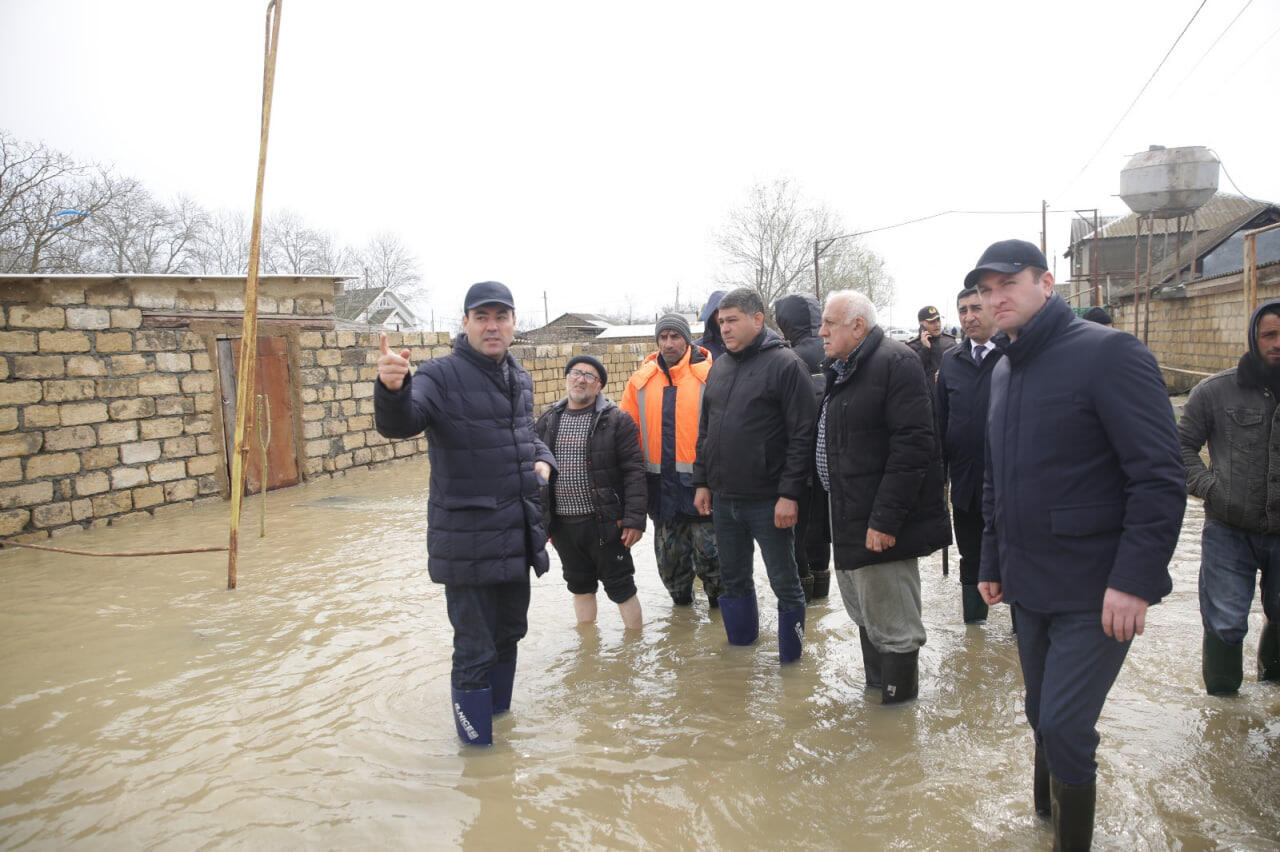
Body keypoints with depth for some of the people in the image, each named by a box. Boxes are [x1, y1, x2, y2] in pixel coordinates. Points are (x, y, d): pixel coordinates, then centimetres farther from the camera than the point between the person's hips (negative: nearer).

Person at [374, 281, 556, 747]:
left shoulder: (520, 378, 9)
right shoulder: (441, 375, -14)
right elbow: (399, 423, -31)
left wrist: (543, 459, 4)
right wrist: (391, 388, -53)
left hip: (519, 536, 7)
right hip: (467, 543, -7)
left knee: (509, 633, 23)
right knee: (474, 649, 0)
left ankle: (499, 711, 45)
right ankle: (477, 741, 20)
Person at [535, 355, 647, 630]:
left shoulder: (616, 420, -6)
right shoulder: (547, 422, 8)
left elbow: (634, 472, -11)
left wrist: (634, 520, -17)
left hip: (604, 522, -5)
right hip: (563, 525, 5)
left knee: (620, 586, 5)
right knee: (580, 586, 18)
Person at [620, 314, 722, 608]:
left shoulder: (708, 374, -5)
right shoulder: (641, 380, 6)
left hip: (699, 479, -4)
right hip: (661, 481, 4)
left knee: (708, 549, 1)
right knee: (669, 551, 15)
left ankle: (720, 600, 23)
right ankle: (680, 599, 36)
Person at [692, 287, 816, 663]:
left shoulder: (785, 364, -10)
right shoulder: (718, 367, 12)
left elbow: (801, 435, -14)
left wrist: (789, 493, -18)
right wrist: (701, 481, 13)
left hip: (769, 502, -7)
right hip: (723, 498, 7)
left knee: (785, 583, 6)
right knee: (733, 579, 18)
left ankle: (791, 659, 22)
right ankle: (741, 645, 35)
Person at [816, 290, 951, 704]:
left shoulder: (896, 363, -15)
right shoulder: (842, 371, 16)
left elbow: (912, 445, -23)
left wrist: (885, 519, -25)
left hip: (881, 527, -10)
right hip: (850, 522, 10)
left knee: (892, 625, 0)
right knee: (866, 615, 21)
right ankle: (875, 686, 36)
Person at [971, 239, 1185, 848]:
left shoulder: (1108, 353, -13)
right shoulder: (1003, 371, 11)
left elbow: (1160, 476, -18)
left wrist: (1136, 579, -22)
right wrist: (992, 562, 18)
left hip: (1094, 592, -7)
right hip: (1029, 587, 7)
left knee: (1064, 727, -6)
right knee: (1043, 718, 18)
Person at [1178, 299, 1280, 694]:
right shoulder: (1216, 390, -5)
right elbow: (1182, 444, 2)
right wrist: (1210, 488, -10)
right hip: (1229, 531, -2)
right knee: (1224, 625, 2)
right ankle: (1222, 699, 22)